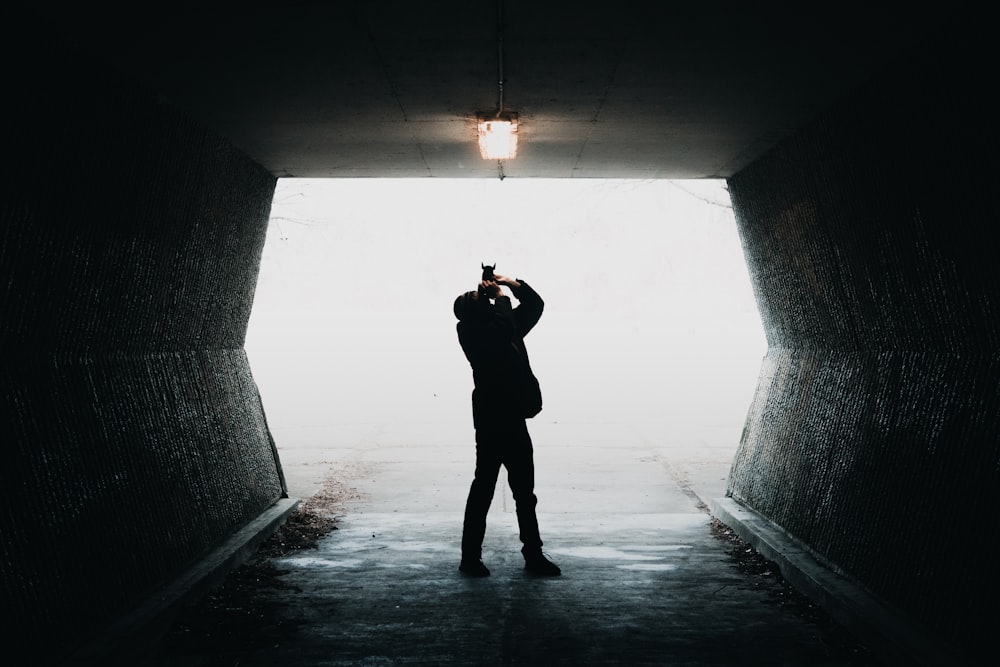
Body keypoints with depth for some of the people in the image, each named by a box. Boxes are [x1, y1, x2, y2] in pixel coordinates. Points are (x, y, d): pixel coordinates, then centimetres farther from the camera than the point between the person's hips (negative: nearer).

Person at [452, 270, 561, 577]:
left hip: (514, 418, 8)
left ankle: (533, 555, 20)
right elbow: (503, 326, -27)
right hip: (492, 420, -8)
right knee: (484, 486, 0)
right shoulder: (471, 331, -10)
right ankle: (470, 557, 10)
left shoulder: (501, 326, 13)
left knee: (525, 492, 12)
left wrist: (513, 283, 6)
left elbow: (535, 304, 20)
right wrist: (501, 295, -12)